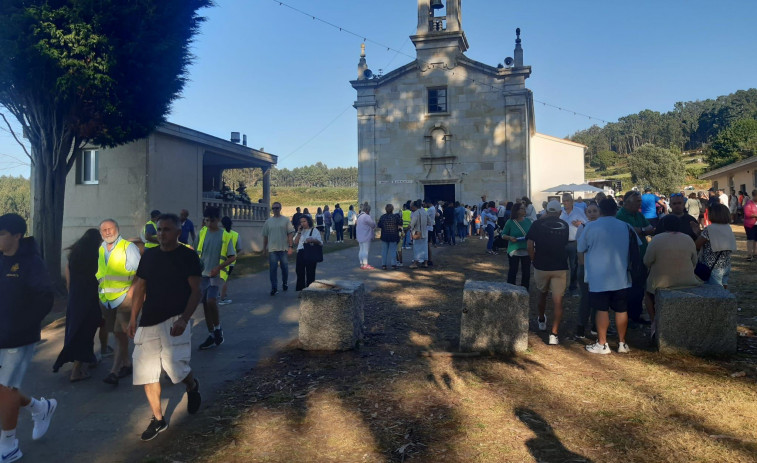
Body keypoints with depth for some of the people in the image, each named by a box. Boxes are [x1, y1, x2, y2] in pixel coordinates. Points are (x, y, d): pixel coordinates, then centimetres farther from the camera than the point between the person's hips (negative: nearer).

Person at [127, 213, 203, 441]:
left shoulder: (188, 256, -5)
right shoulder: (149, 255, 8)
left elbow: (196, 291, -8)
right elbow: (140, 288, 15)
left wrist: (184, 319, -19)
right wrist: (133, 318, 9)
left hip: (174, 320, -5)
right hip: (149, 322, 5)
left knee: (176, 368, -17)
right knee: (147, 372, 5)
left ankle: (193, 386, 20)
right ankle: (158, 419, 22)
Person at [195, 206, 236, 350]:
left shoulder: (225, 236, -6)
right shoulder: (202, 233, 4)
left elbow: (233, 257, -4)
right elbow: (196, 253, 13)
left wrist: (218, 267, -16)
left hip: (217, 275, -4)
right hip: (203, 274, 4)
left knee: (211, 301, -20)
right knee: (205, 304, 8)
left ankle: (218, 328, 5)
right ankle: (211, 336, 21)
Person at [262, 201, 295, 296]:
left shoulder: (286, 220, 2)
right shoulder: (268, 221, 8)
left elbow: (290, 234, -1)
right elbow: (265, 236, 12)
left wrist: (290, 247, -9)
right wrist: (264, 249, 12)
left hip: (283, 249, -1)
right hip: (272, 249, 1)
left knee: (284, 268, 9)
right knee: (272, 269, -2)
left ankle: (284, 284, 30)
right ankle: (274, 288, 3)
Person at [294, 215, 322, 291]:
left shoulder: (314, 231, 2)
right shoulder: (300, 231, 15)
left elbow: (320, 243, -2)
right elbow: (295, 243, 5)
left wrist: (313, 240, -21)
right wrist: (299, 232, -1)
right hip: (300, 253, 4)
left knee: (310, 273, 0)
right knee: (300, 273, 7)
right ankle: (299, 289, 18)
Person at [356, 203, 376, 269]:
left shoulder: (359, 216, 13)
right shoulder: (367, 217, -17)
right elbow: (373, 225, -12)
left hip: (360, 237, 9)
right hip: (366, 237, -9)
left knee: (361, 250, 13)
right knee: (366, 250, -6)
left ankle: (362, 263, 19)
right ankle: (365, 265, -5)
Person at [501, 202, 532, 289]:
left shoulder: (528, 221, 4)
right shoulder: (510, 222, -6)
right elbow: (503, 235, 1)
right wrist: (510, 238, -20)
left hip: (526, 250, 3)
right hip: (514, 250, -3)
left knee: (526, 272, 7)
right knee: (513, 271, 2)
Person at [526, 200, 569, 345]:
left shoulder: (537, 224, -2)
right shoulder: (564, 225, 5)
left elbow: (529, 245, -9)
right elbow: (565, 244, 15)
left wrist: (534, 260, 1)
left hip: (541, 265, 0)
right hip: (560, 267, 0)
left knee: (542, 294, 24)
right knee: (558, 301, 0)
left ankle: (541, 321, 44)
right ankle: (554, 334, -8)